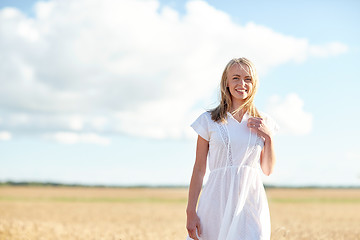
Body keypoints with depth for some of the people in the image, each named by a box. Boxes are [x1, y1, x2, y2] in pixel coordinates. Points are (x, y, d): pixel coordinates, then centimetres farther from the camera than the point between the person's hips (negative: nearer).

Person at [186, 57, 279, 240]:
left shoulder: (263, 122, 10)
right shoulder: (209, 120, 3)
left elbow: (268, 170, 12)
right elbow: (199, 169, 3)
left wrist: (268, 137, -2)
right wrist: (191, 212, -2)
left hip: (251, 200, 1)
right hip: (217, 200, -1)